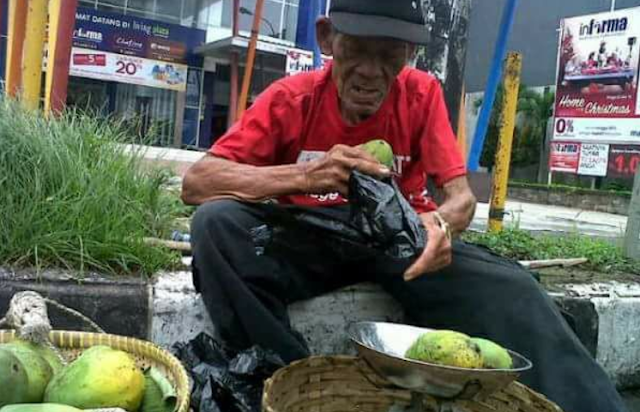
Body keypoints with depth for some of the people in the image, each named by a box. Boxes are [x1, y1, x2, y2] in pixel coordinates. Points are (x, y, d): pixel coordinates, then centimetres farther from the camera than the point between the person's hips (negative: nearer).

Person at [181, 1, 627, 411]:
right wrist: (302, 176, -37)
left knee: (509, 288, -25)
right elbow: (195, 183, -19)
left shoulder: (422, 93, -5)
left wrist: (439, 222, -36)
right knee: (217, 222, -29)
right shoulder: (291, 98, -11)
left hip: (402, 241, 1)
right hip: (308, 241, 0)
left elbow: (462, 195, -9)